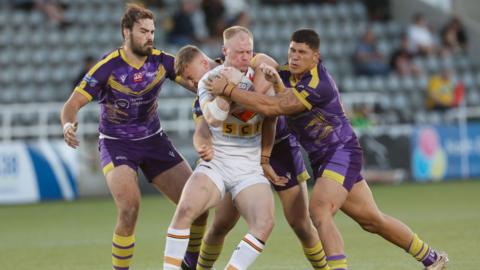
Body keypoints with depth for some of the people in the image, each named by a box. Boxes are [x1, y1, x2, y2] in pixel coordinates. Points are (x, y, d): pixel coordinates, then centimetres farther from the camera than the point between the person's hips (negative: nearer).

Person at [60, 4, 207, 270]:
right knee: (129, 208, -27)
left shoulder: (161, 61, -7)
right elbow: (73, 103, -19)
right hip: (116, 144, -4)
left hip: (154, 139, 4)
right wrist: (69, 125, -40)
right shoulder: (108, 67, -18)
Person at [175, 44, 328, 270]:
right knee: (220, 224, -2)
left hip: (280, 147, -3)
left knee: (300, 224, -6)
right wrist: (203, 147, -46)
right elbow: (201, 131, -24)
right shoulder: (202, 101, -7)